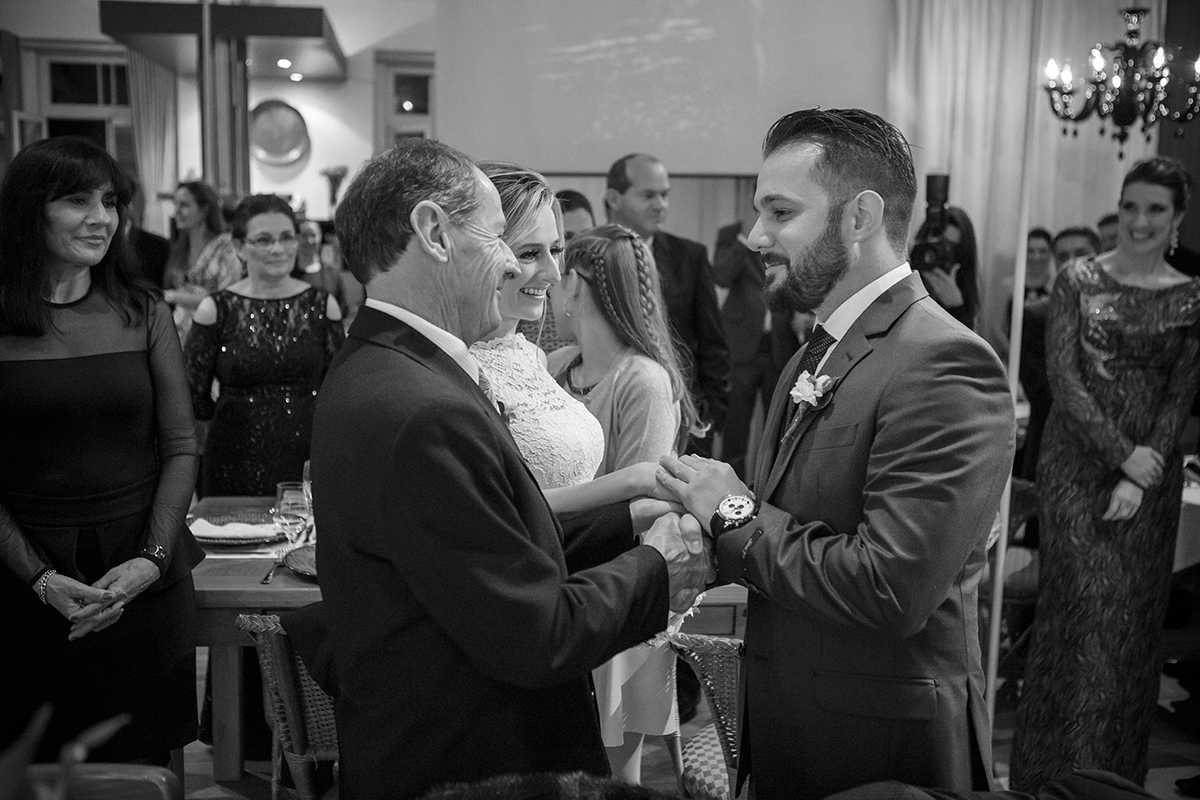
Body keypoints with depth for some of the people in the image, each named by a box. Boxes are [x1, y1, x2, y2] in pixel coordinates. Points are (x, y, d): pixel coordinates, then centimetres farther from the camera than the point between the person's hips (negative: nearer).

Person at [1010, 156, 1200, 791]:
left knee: (1132, 614, 6)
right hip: (1077, 460, -2)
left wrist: (1141, 476, -11)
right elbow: (1063, 376, -6)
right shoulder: (1078, 280, 0)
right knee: (1082, 601, -3)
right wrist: (1121, 452, -14)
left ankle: (1115, 766, 24)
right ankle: (1055, 764, 13)